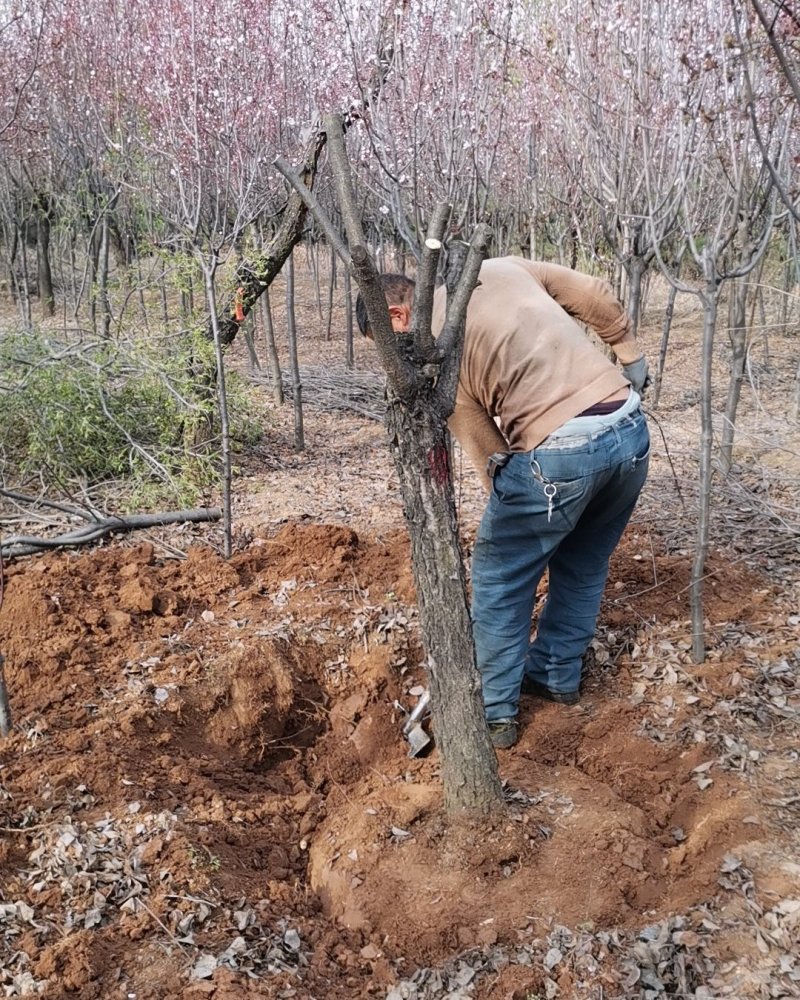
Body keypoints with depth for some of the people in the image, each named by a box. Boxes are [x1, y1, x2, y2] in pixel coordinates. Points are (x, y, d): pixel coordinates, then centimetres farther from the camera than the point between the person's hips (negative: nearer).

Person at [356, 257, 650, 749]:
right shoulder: (499, 268, 15)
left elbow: (486, 448, 1)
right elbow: (595, 294, 16)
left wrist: (514, 501, 12)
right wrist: (631, 354, 27)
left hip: (557, 452, -7)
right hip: (632, 429, 7)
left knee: (500, 579, 12)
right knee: (584, 565, 25)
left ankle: (494, 712, 22)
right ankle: (558, 675, 42)